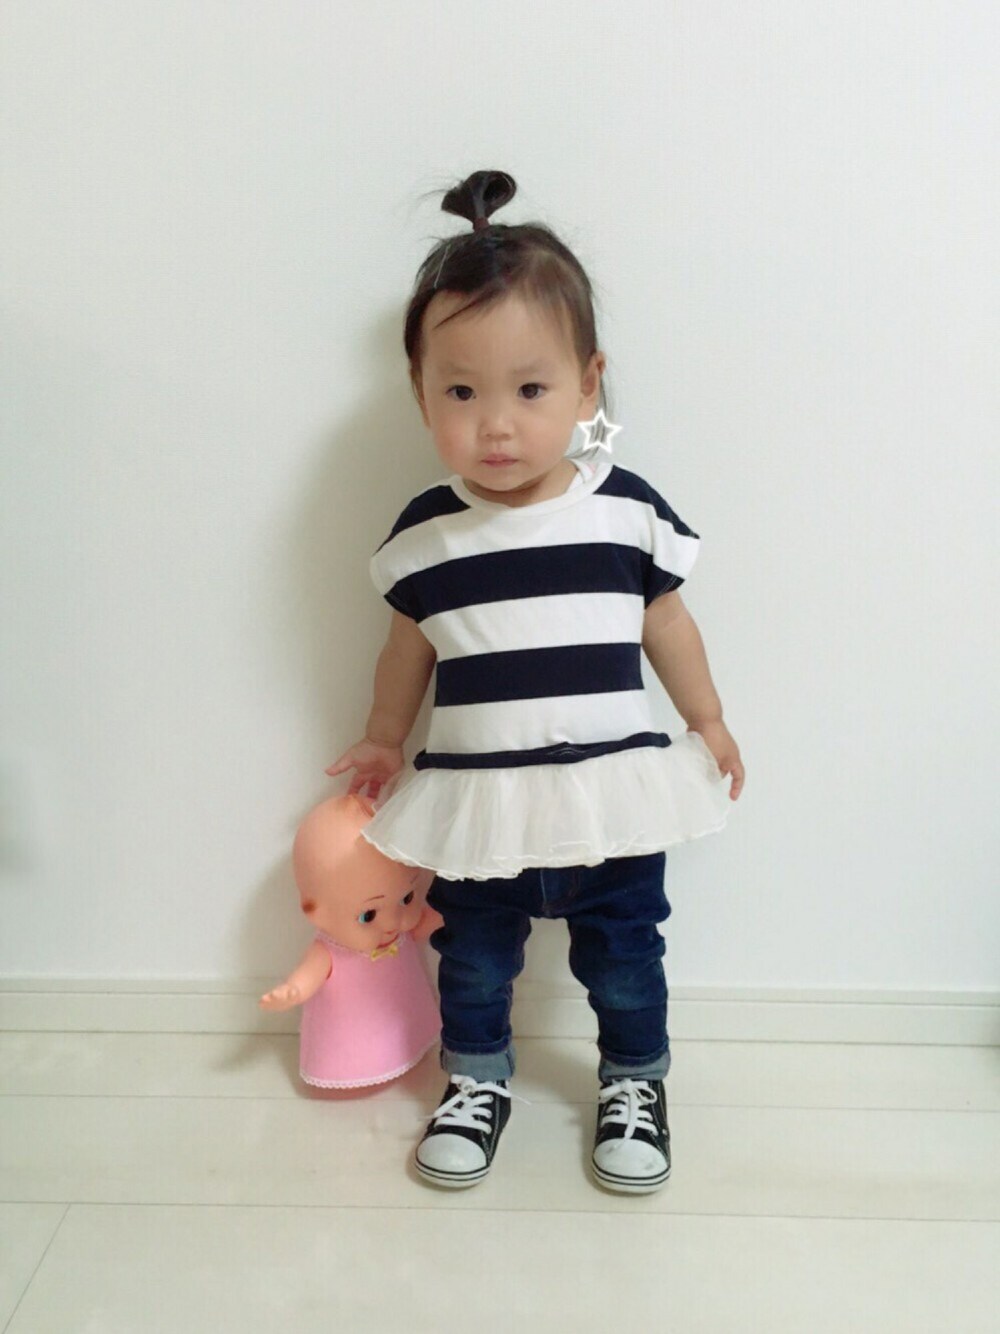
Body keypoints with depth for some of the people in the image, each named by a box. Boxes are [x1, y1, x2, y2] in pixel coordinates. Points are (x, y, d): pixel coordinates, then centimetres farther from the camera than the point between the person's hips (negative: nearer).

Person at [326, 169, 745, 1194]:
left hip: (612, 792, 0)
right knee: (473, 961, 18)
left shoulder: (628, 510, -10)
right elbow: (408, 645, 8)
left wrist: (707, 724, 13)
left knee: (622, 958, 16)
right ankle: (476, 1080, 43)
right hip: (474, 800, 1)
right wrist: (384, 741, 17)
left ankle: (634, 1081, 41)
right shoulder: (425, 533, -8)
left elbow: (665, 624, 4)